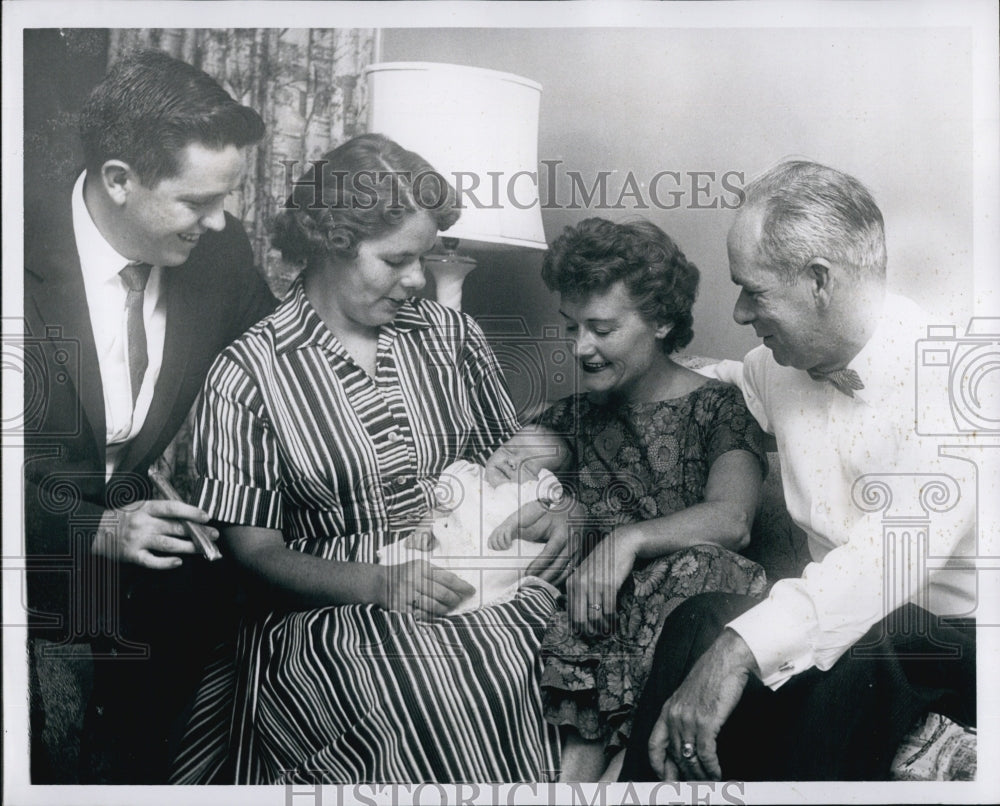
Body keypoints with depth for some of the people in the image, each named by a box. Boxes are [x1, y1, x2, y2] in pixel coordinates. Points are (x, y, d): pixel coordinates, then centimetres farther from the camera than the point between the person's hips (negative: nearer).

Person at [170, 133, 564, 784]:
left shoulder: (451, 336, 9)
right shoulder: (248, 375, -3)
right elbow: (254, 547, -4)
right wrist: (379, 585, -19)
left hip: (473, 584, 4)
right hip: (331, 610, -3)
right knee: (423, 685, -33)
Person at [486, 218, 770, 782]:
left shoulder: (717, 408, 5)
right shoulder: (572, 418, 18)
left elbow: (732, 518, -12)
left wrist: (630, 537, -28)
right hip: (586, 615, 3)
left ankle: (584, 758, -32)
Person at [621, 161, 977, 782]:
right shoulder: (779, 367, 5)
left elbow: (898, 549, -33)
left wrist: (743, 648, -43)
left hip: (962, 638, -6)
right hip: (849, 621, 6)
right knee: (704, 622, -20)